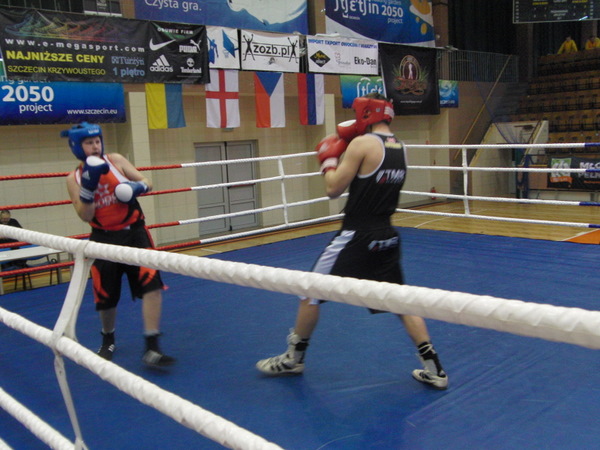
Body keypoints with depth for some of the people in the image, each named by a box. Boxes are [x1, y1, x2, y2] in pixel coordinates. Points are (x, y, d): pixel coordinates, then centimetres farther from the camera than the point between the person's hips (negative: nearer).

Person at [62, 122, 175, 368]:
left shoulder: (116, 160, 0)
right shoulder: (74, 178, 0)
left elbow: (145, 182, 3)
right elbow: (85, 216, -9)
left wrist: (137, 187, -20)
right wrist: (88, 186, -21)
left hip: (134, 232, 0)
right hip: (105, 239, 1)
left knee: (152, 285, -16)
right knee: (106, 295, 9)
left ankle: (152, 348, -12)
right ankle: (108, 340, 39)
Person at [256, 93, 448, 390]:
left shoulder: (362, 143, -13)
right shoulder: (400, 149, 9)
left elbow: (333, 189, -12)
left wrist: (328, 160, 5)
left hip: (356, 237, -7)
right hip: (387, 238, 7)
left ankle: (293, 359, 22)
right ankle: (434, 370, 14)